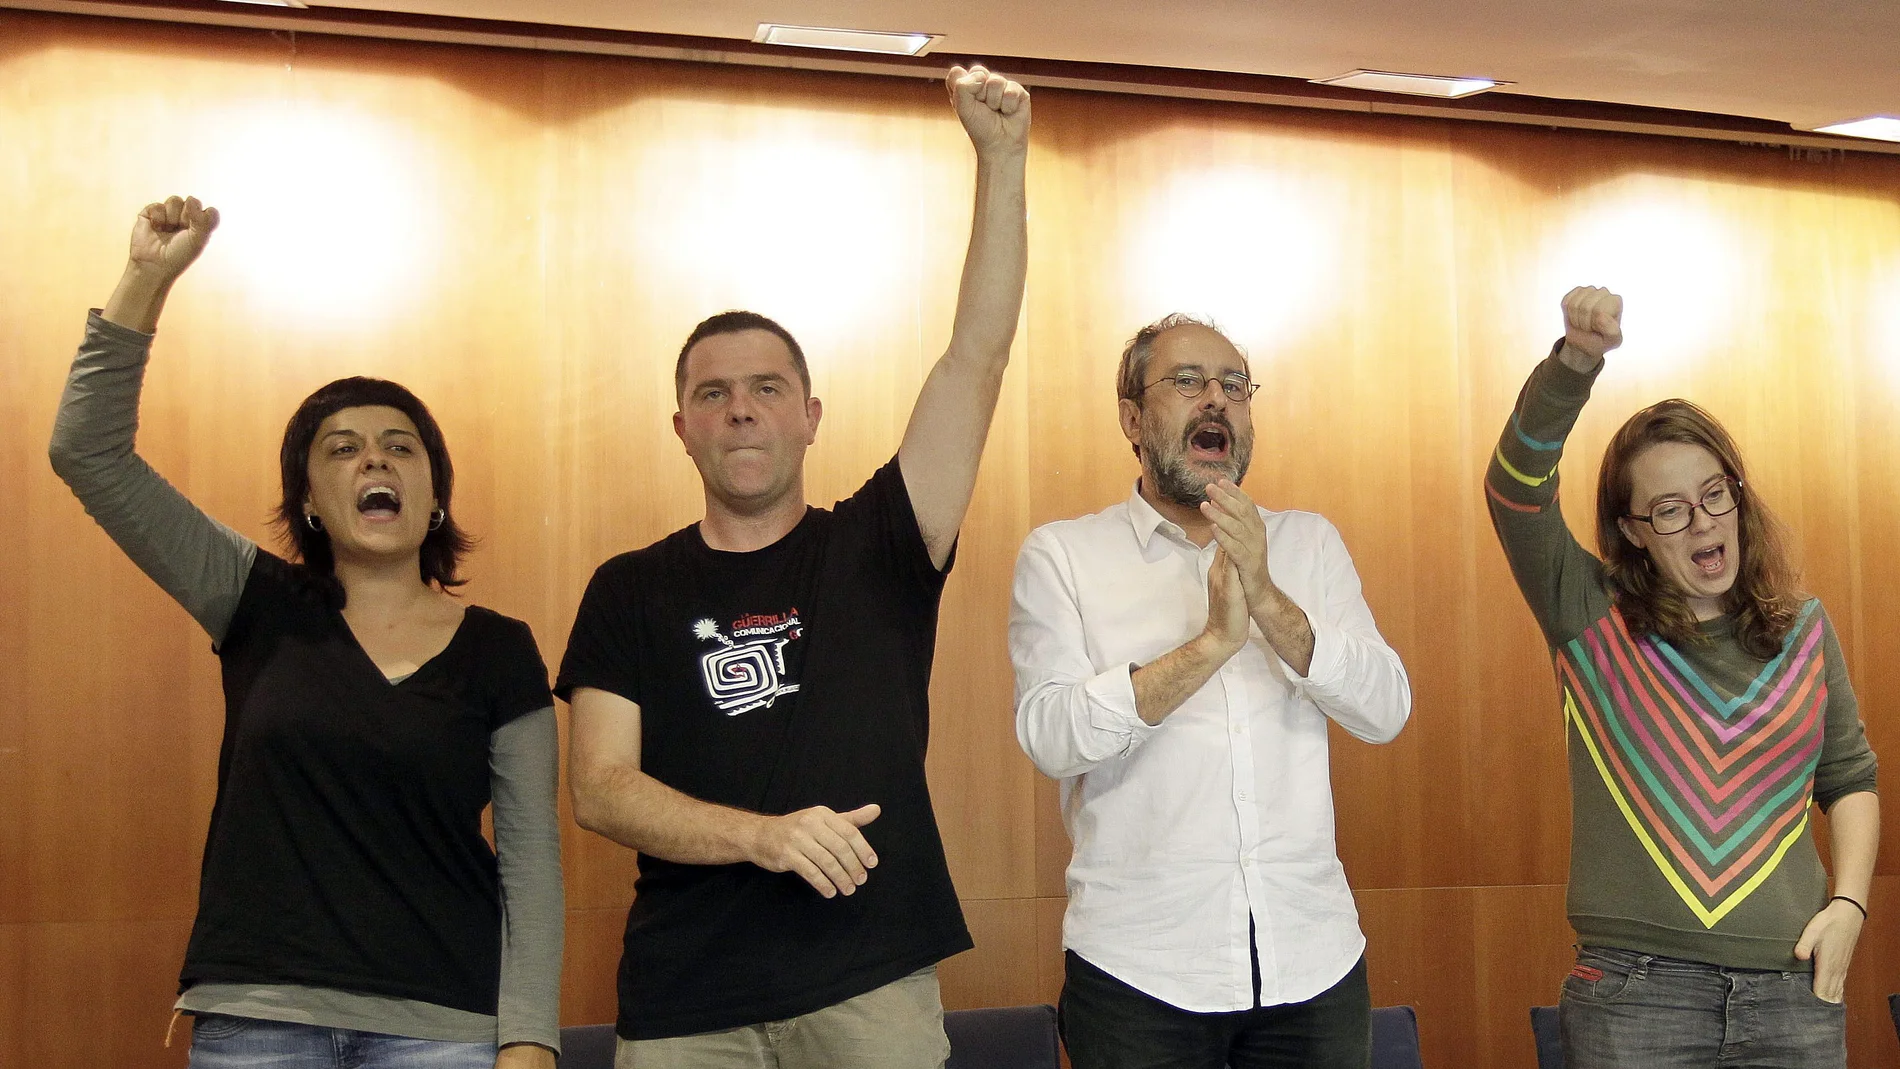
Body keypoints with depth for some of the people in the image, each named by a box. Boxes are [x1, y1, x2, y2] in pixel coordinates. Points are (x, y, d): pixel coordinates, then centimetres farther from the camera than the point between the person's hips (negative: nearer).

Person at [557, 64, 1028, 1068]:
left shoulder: (874, 547, 4)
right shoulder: (632, 591, 6)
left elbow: (977, 357, -4)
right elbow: (597, 786, -3)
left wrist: (1001, 159, -10)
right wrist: (760, 834, -18)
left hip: (873, 986, 0)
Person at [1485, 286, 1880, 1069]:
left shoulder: (1803, 629, 9)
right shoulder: (1590, 616, 0)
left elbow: (1850, 777, 19)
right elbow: (1517, 488, -15)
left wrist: (1849, 903, 3)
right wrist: (1576, 361, -30)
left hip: (1794, 990, 3)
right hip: (1633, 994, -2)